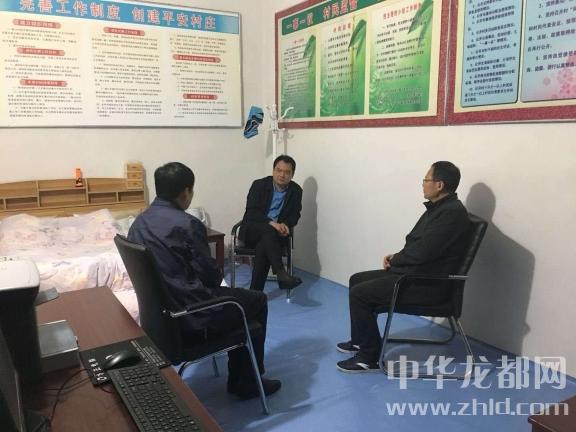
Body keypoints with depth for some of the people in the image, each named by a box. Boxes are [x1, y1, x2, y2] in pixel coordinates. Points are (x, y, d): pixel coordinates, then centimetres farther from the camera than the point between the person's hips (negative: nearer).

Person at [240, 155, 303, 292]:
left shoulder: (296, 190, 4)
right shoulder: (259, 184, -5)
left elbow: (294, 215, 7)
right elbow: (251, 212, -12)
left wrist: (285, 224, -17)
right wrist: (271, 223, -28)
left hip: (275, 233, 1)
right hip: (252, 230, -1)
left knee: (263, 246, -33)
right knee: (268, 230, -36)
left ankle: (255, 291, -29)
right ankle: (281, 273, -45)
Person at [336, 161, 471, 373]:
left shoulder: (452, 212, -20)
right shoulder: (438, 207, 13)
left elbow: (423, 251, -26)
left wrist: (394, 260, -8)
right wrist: (396, 257, 0)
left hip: (427, 283, -11)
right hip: (413, 272, 11)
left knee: (359, 293, -16)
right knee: (357, 280, 13)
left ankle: (370, 357, -3)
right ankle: (360, 340, 27)